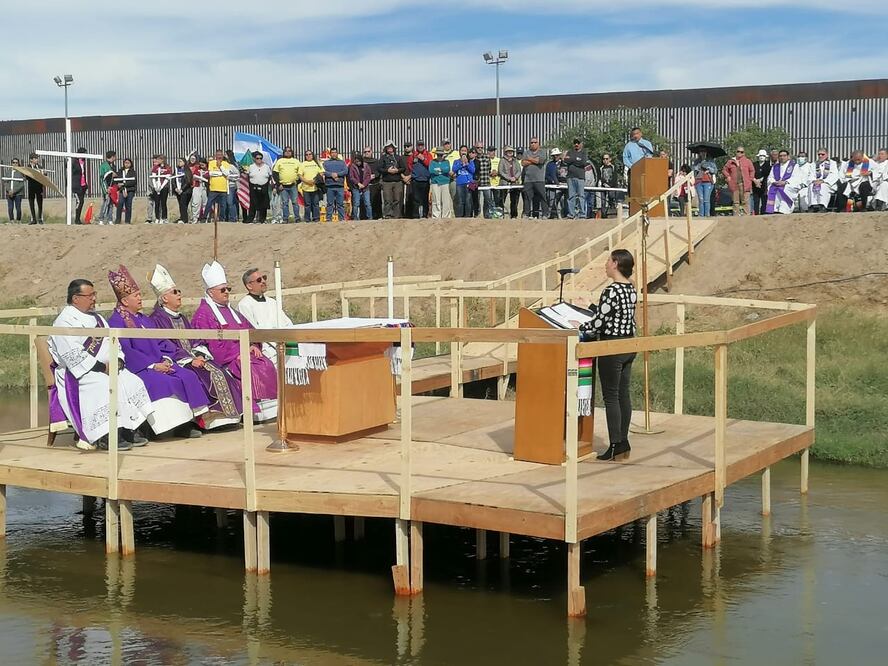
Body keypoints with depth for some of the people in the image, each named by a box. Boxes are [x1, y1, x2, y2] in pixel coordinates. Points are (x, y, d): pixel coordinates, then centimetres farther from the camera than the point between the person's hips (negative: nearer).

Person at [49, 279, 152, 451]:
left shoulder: (96, 317, 19)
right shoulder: (65, 321, -9)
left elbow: (112, 342, 18)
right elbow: (72, 355, -20)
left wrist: (117, 361, -4)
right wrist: (101, 367, -21)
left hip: (107, 368, 8)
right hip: (78, 373, -8)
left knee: (132, 382, -12)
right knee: (103, 386, -32)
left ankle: (129, 430, -13)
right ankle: (105, 437, -31)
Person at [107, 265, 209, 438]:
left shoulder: (145, 319, 23)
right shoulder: (115, 322, -5)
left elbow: (160, 344, 20)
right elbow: (126, 351, -15)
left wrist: (166, 360, -3)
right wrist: (153, 366, -19)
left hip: (159, 363, 8)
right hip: (136, 368, -8)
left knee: (188, 376, -12)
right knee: (161, 382, -33)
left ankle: (185, 424, -16)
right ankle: (170, 425, -32)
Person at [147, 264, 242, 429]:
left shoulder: (182, 317, 24)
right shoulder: (156, 319, -3)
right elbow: (164, 345, -13)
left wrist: (199, 355, -5)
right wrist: (189, 360, -19)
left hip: (194, 357, 8)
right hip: (176, 362, -7)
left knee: (218, 373, -16)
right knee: (203, 376, -30)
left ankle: (226, 413, -20)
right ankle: (206, 418, -28)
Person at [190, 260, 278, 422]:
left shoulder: (229, 310, 25)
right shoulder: (202, 315, -3)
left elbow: (249, 329, 21)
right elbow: (213, 342, -13)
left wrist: (253, 345, -1)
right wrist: (237, 353, -18)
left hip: (243, 352, 8)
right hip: (224, 358, -8)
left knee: (266, 366, -16)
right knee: (249, 370, -30)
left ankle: (268, 407, -21)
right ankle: (253, 410, -28)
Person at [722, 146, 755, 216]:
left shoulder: (748, 161, 7)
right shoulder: (730, 162, 11)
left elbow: (752, 170, 13)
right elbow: (724, 170, 19)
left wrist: (750, 178, 3)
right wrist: (728, 177, 5)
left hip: (745, 185, -2)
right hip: (734, 185, 2)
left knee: (745, 202, -7)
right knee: (736, 202, 3)